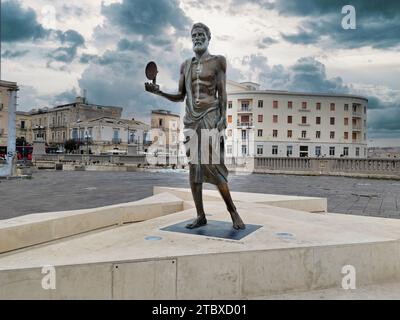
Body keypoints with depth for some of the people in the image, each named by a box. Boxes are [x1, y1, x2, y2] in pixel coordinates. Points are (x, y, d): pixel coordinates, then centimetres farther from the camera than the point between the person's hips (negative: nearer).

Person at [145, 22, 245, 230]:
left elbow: (222, 93, 1)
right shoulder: (185, 65, 17)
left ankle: (233, 212, 2)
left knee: (213, 166, -12)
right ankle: (200, 216, 7)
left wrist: (223, 119, -11)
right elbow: (180, 96, 15)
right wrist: (158, 92, -1)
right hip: (191, 120, 4)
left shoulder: (218, 61, 7)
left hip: (210, 117, -4)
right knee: (193, 168, 0)